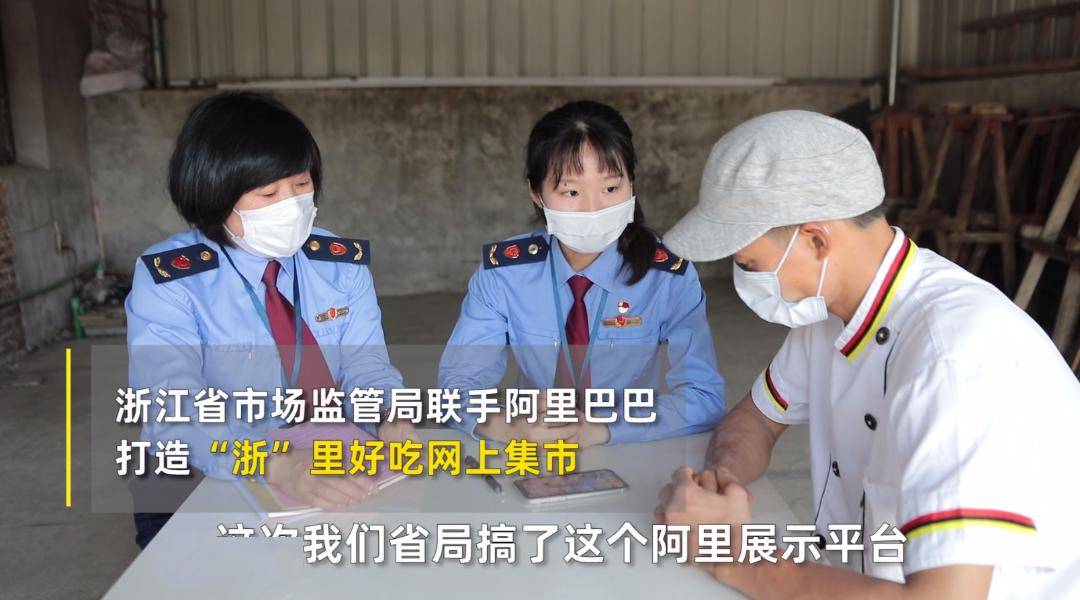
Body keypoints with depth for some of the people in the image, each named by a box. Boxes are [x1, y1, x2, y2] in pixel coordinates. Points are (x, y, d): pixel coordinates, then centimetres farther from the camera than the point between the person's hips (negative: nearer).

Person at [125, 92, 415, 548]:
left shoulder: (342, 262, 2)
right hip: (202, 486, -3)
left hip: (331, 474, 4)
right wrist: (280, 467, -40)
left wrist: (388, 418, -24)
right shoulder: (168, 280, -12)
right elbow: (173, 410, -23)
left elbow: (365, 365, 0)